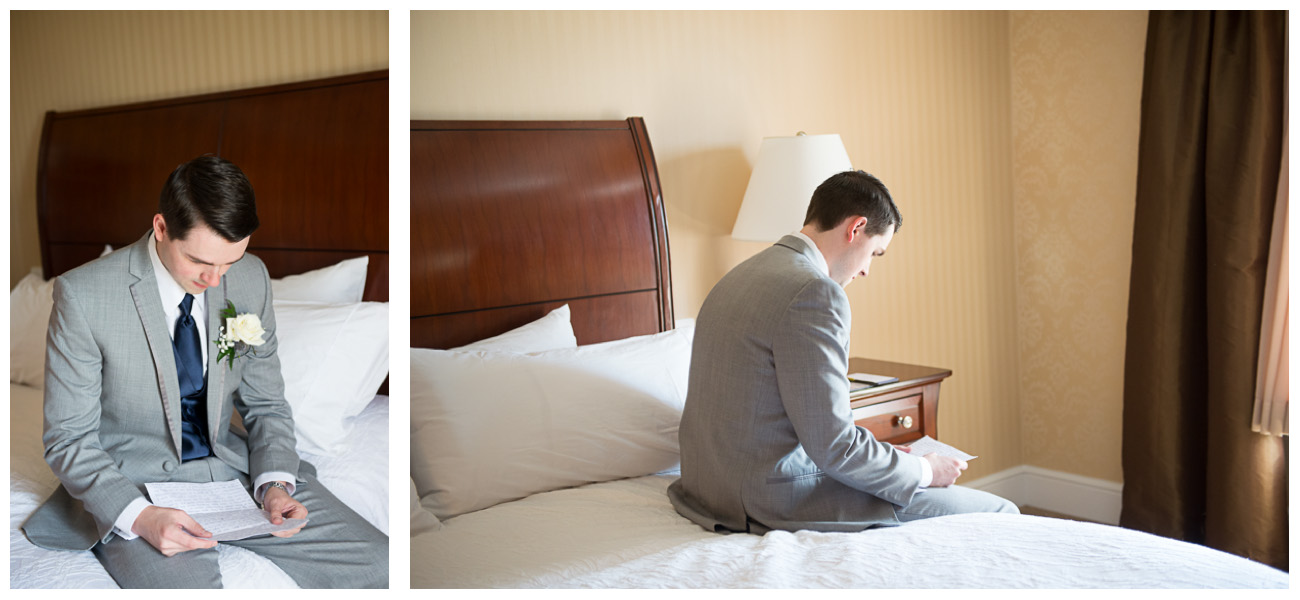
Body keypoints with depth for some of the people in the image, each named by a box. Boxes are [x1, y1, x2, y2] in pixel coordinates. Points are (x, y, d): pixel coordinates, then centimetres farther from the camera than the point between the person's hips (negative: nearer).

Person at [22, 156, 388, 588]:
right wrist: (140, 517, -27)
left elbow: (266, 405, 7)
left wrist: (275, 483, -13)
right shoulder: (83, 295, -15)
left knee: (377, 563, -10)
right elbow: (68, 439, -10)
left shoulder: (250, 279, -3)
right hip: (132, 485, -4)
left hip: (233, 468, 4)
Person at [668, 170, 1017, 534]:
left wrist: (881, 454, 17)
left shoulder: (739, 277, 11)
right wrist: (923, 471, -4)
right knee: (1000, 514, -1)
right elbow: (832, 446, -21)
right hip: (779, 502, -10)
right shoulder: (815, 293, -20)